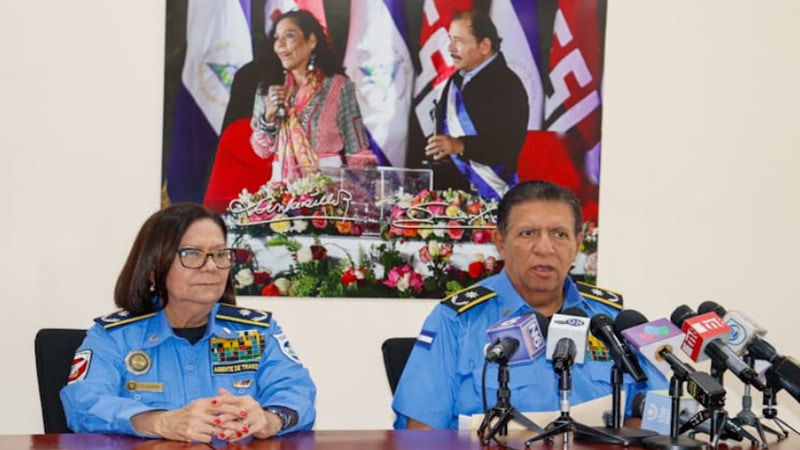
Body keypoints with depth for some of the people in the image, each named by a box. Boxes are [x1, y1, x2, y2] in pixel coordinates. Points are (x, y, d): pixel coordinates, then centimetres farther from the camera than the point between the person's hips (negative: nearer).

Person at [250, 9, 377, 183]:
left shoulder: (339, 86, 0)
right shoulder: (268, 89, 11)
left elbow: (357, 151, 1)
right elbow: (262, 150, 13)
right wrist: (269, 116, -1)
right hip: (283, 185, 3)